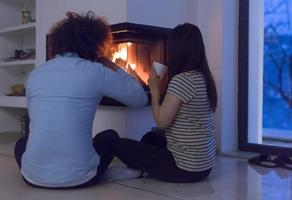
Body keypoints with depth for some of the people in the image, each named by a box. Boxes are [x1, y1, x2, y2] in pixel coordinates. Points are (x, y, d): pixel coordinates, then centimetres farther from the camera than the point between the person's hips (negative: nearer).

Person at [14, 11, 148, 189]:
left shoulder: (35, 74, 8)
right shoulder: (95, 71, -5)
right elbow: (141, 99, 6)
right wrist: (111, 66, 15)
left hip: (33, 176, 3)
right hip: (78, 177, -3)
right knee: (110, 137, 26)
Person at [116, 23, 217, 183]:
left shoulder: (182, 80, -21)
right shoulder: (204, 78, 6)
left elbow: (162, 121, -17)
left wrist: (154, 89, -4)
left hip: (185, 167, -9)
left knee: (121, 145, -4)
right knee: (150, 137, 29)